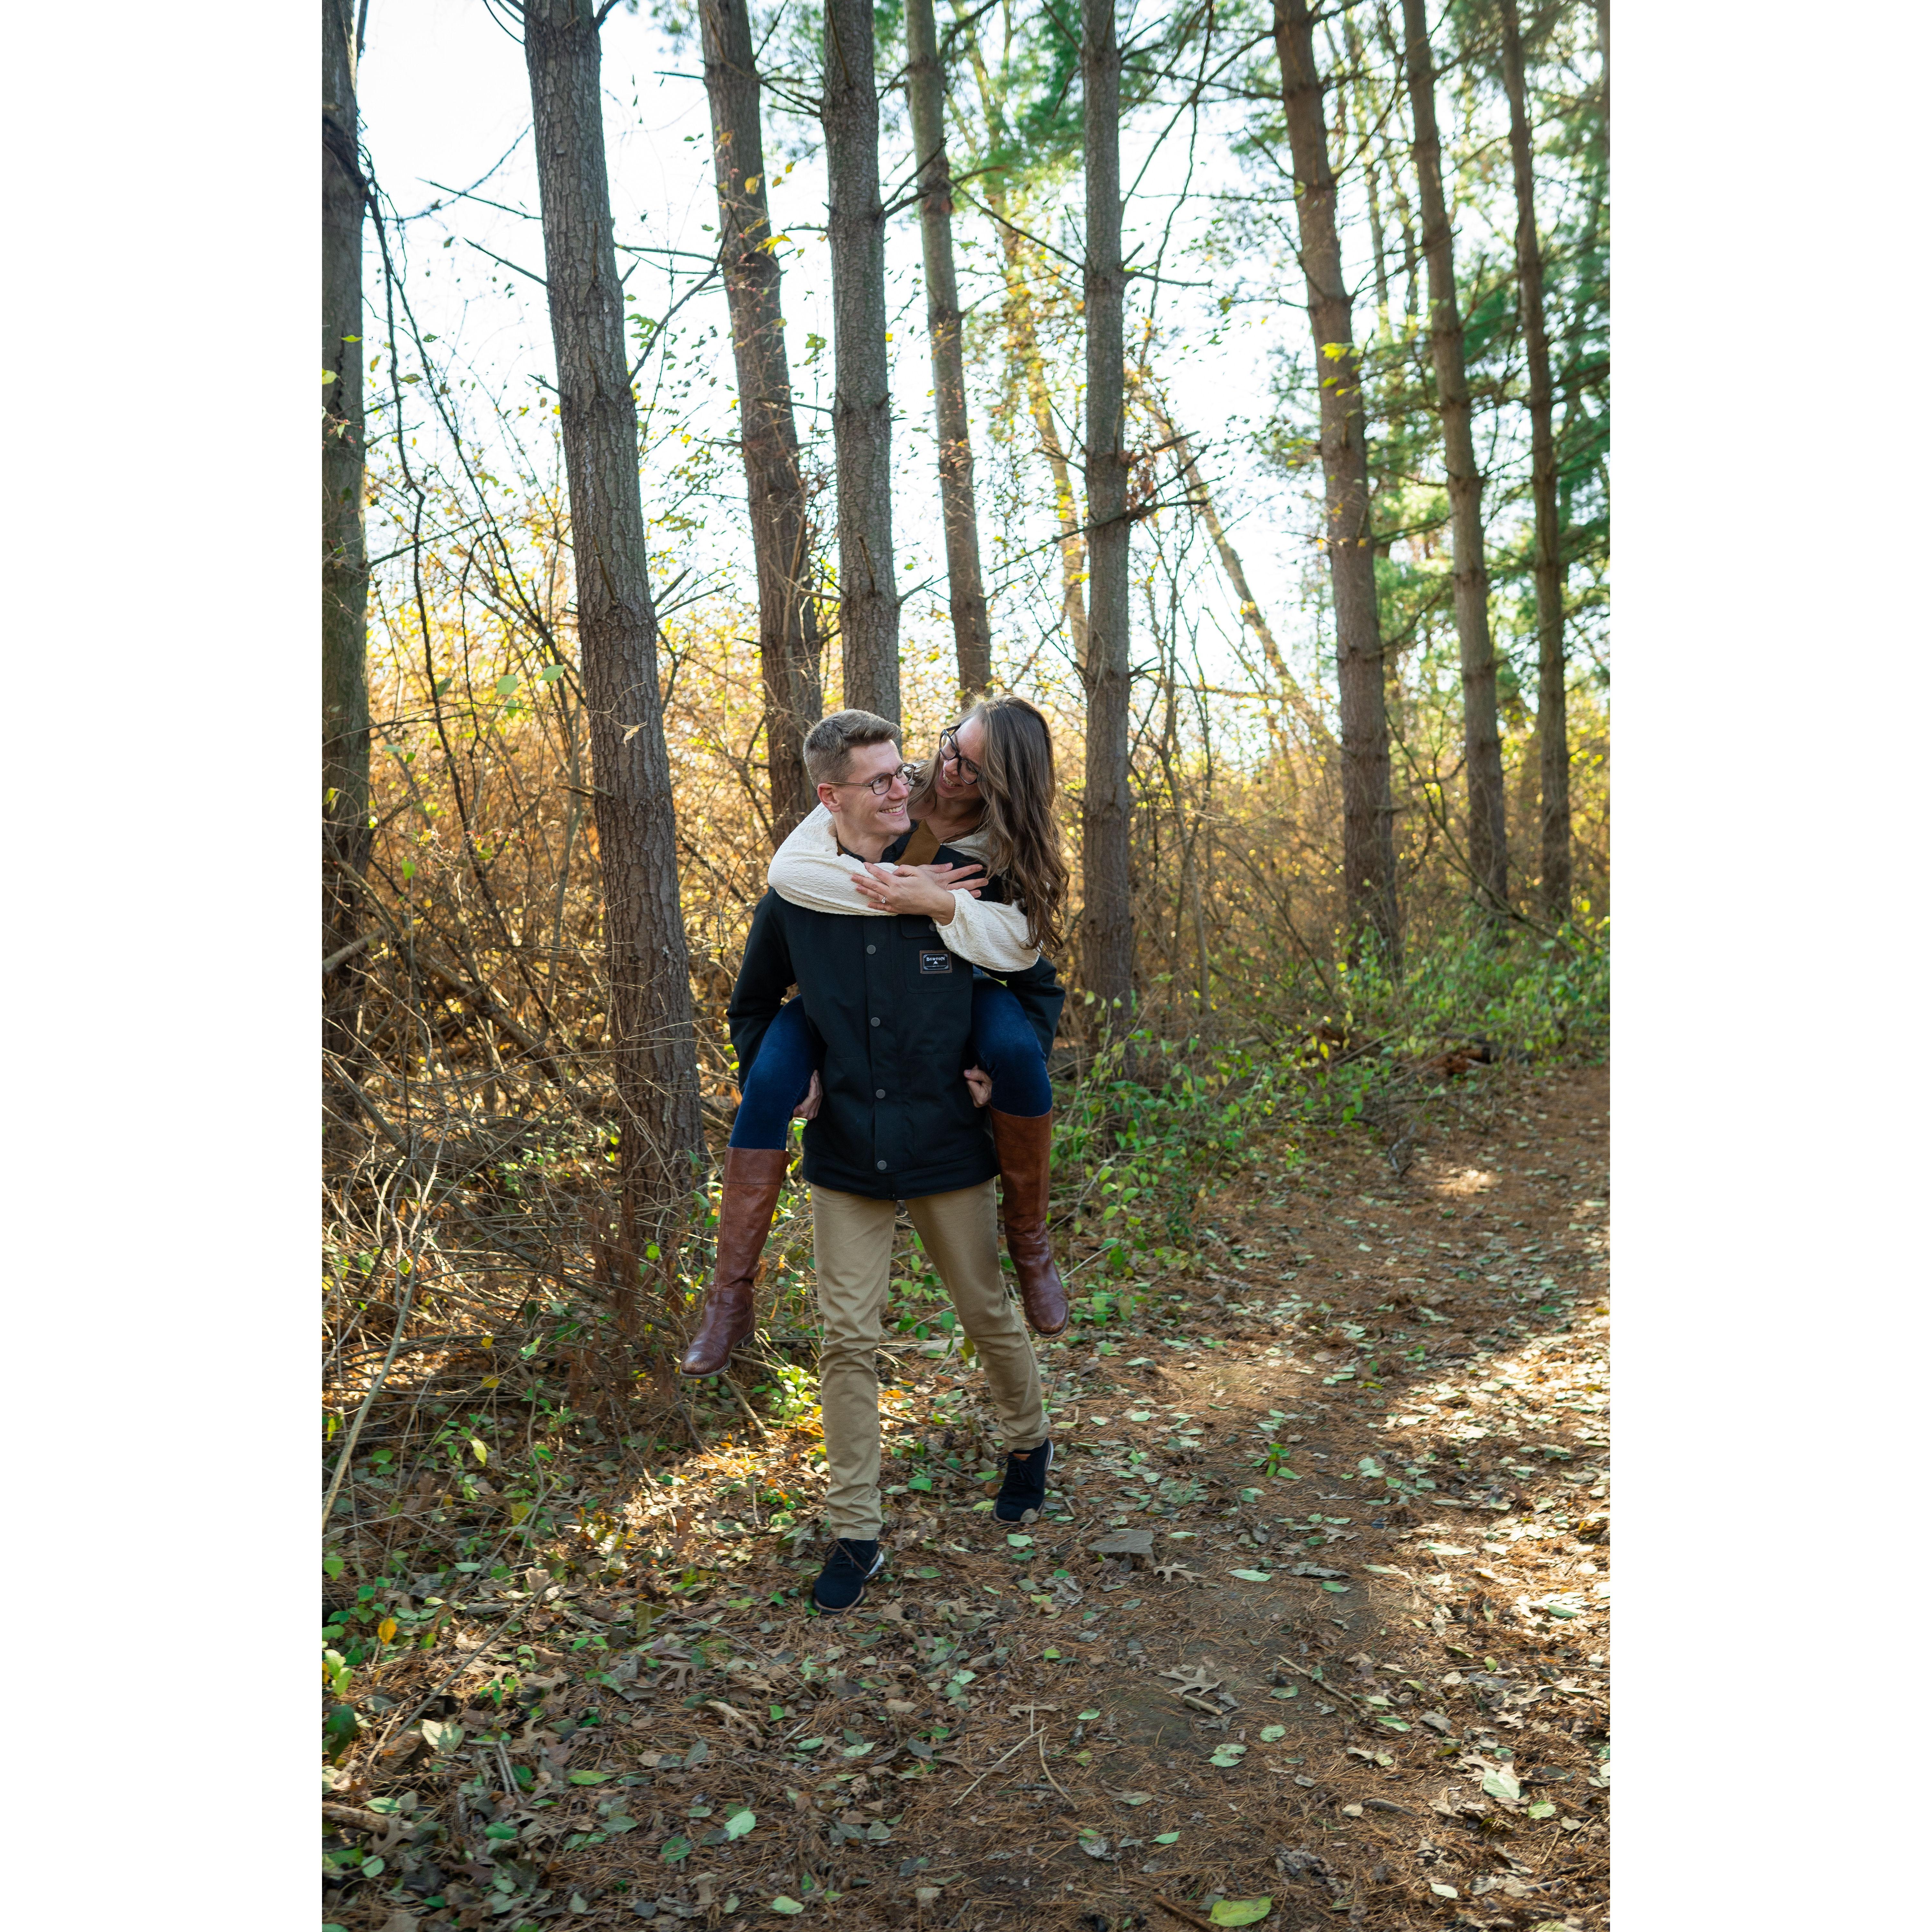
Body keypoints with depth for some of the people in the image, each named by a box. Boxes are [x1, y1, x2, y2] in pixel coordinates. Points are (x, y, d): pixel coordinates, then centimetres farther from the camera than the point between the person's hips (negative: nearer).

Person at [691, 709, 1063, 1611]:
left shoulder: (958, 878, -7)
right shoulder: (794, 898, -3)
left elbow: (1039, 986, 6)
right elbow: (752, 1007, 15)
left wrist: (1010, 1072, -4)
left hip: (948, 1148, -1)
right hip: (845, 1156, 1)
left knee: (989, 1313, 15)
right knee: (847, 1342, 3)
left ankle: (1029, 1443, 44)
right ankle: (854, 1532, 17)